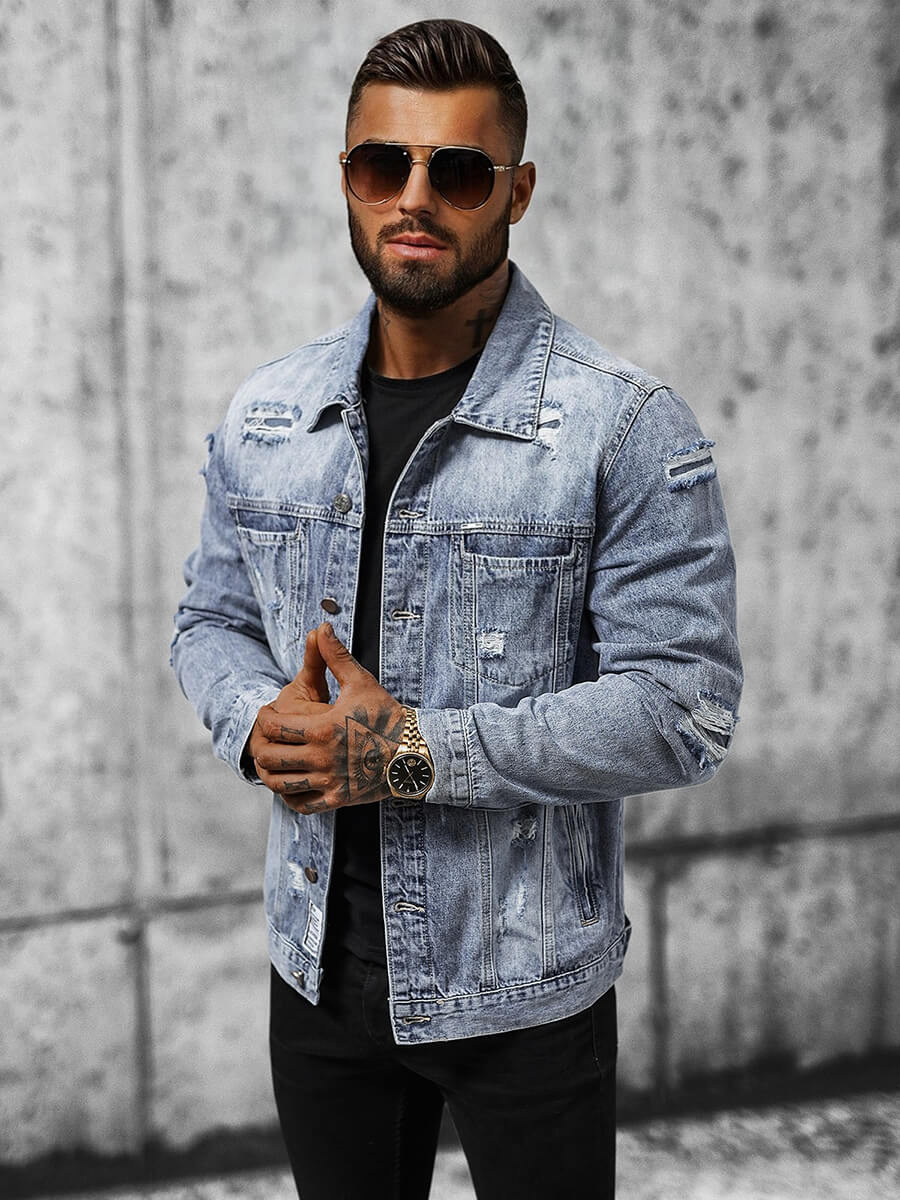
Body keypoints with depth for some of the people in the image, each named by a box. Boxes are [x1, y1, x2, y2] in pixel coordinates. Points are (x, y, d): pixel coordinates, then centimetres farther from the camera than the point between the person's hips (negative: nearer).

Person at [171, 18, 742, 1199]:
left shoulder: (627, 428, -14)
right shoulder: (265, 415, 2)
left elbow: (684, 702, -18)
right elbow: (212, 617, 12)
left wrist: (419, 752, -24)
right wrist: (258, 723, -12)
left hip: (525, 984, -4)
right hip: (318, 964, 4)